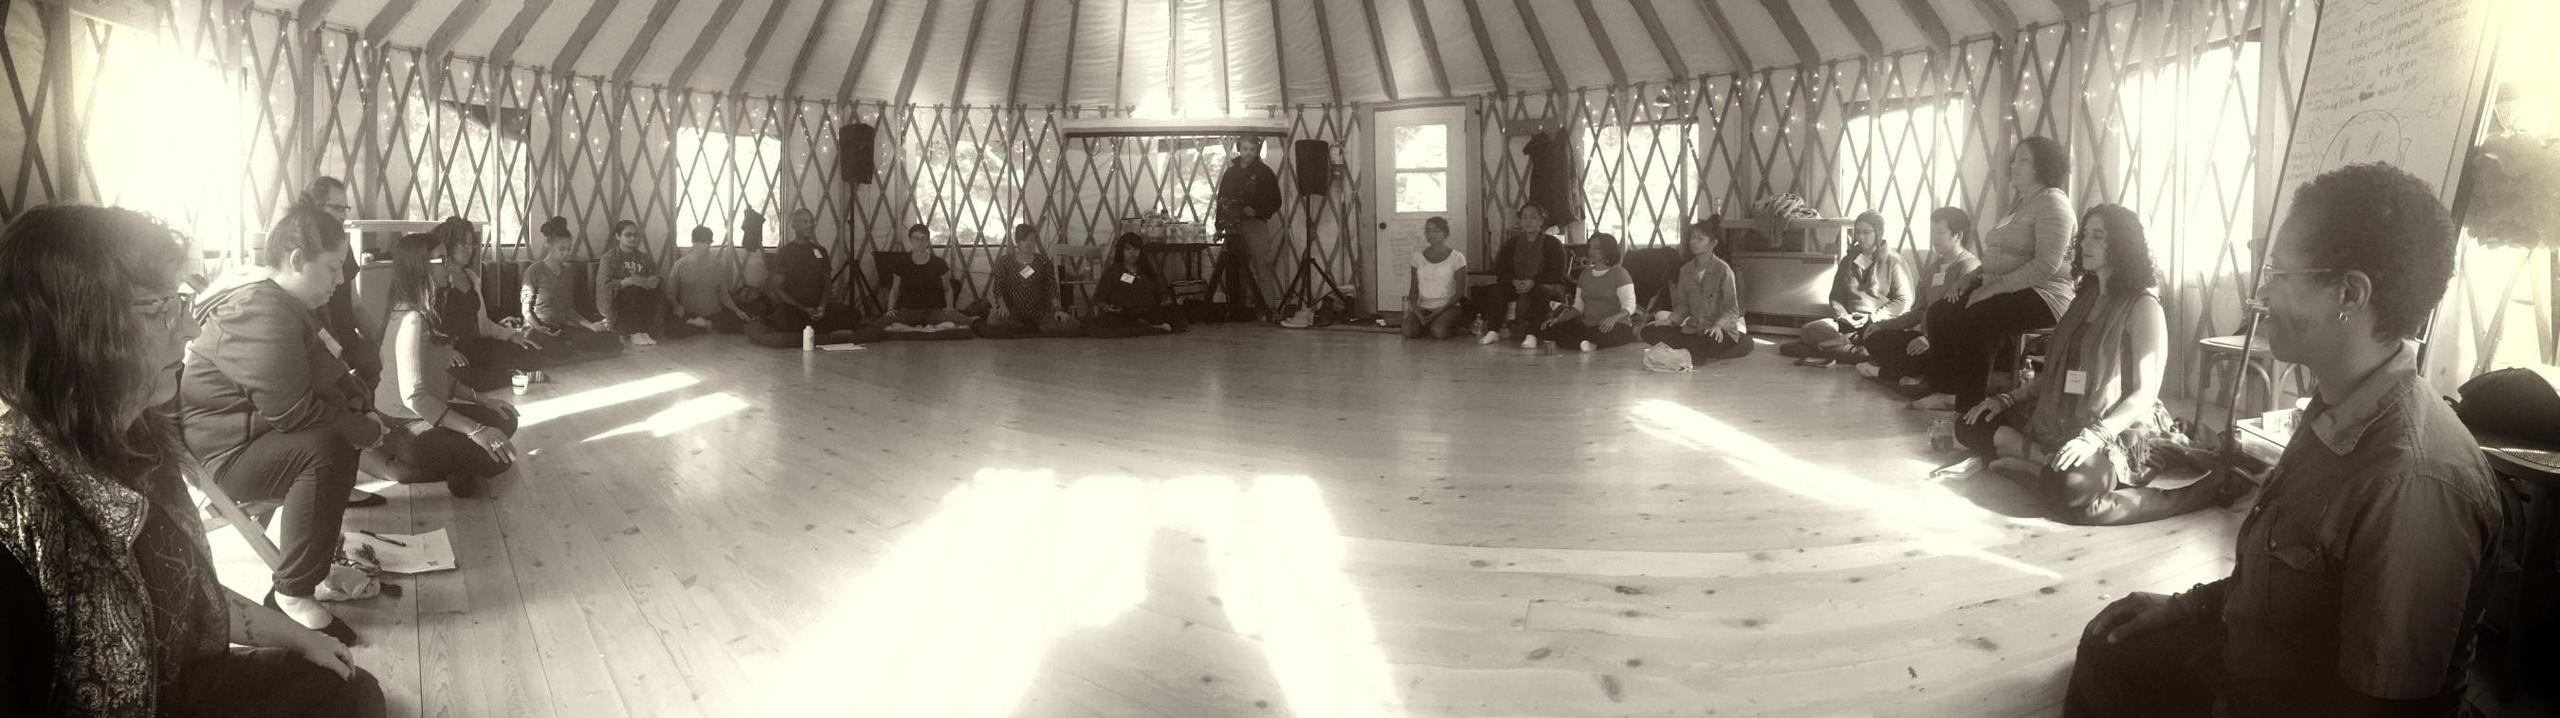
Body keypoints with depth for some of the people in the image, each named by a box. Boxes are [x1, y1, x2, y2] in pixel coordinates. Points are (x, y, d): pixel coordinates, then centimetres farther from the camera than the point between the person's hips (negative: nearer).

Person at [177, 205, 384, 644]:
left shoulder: (286, 302, 8)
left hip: (257, 426, 11)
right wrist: (363, 430, -18)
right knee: (326, 449, -31)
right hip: (226, 450, -11)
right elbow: (292, 411, -30)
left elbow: (324, 372, 17)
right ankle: (293, 593, -27)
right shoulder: (262, 316, -26)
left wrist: (361, 402, -2)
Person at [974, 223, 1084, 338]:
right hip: (1013, 312, -1)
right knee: (992, 322, -34)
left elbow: (1051, 286, 5)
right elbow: (998, 287, 2)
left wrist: (1057, 309, -8)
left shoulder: (1043, 261, 5)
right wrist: (1002, 305, -17)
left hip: (1040, 312, 1)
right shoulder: (1005, 262, 3)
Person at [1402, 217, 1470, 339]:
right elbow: (1413, 290, 8)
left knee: (1439, 332, -33)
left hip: (1448, 307, -3)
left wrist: (1439, 312, -14)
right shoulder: (1417, 256, 8)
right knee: (1409, 332, -26)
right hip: (1423, 307, 3)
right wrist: (1417, 311, -11)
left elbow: (1459, 292, -4)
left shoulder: (1456, 257, -2)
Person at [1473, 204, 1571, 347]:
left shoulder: (1552, 244, 1)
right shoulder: (1511, 244, 13)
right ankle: (1493, 331, -28)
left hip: (1548, 286, -4)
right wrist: (1513, 281, -17)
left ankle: (1531, 335, -46)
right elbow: (1500, 270, 5)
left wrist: (1533, 282, -25)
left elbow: (1557, 273, -10)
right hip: (1516, 286, 4)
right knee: (1497, 290, -24)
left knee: (1539, 292, -38)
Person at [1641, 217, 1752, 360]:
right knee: (1648, 332, -13)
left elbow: (1732, 309, -10)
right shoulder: (1686, 270, 8)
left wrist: (1718, 325, -28)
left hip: (1721, 330, -6)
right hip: (1692, 330, 6)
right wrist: (1670, 319, -6)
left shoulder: (1723, 270, -8)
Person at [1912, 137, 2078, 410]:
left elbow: (2046, 265, -22)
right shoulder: (2021, 203, 21)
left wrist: (1995, 286, -23)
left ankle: (1970, 407, -20)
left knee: (1969, 323, -29)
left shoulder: (2052, 202, -10)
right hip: (2004, 290, 10)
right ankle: (1946, 391, -3)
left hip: (2042, 295, -10)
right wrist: (1973, 278, 5)